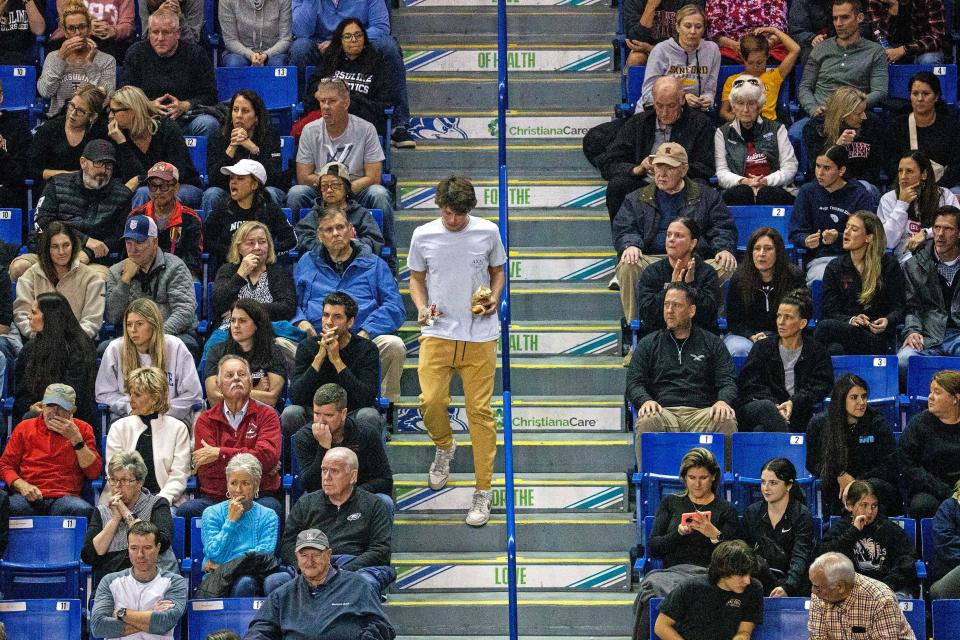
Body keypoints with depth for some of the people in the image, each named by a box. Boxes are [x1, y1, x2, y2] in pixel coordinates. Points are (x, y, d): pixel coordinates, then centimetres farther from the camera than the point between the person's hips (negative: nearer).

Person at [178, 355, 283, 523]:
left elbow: (268, 456, -9)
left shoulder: (266, 416, 9)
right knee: (186, 511, -29)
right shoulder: (205, 420, 11)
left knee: (270, 507, -35)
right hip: (213, 497, 1)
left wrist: (220, 453, -11)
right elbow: (206, 468, -3)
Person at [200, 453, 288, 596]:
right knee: (245, 582, -37)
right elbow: (214, 554, -1)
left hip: (256, 575, 1)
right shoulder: (211, 513, 11)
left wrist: (224, 564, -8)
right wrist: (231, 521, -3)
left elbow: (265, 553, -3)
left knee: (279, 579, -33)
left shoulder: (268, 516, 13)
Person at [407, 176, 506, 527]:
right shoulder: (423, 235, 2)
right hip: (438, 331, 0)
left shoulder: (488, 232, 1)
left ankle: (482, 491, 6)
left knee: (480, 410, -2)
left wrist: (494, 299, -5)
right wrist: (422, 307, -5)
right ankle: (444, 447, 21)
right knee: (431, 400, -15)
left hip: (480, 336, 0)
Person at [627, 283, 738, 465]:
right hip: (663, 412, 0)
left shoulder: (712, 343, 21)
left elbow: (727, 381, 12)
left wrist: (723, 401, -13)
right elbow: (634, 382, 13)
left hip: (702, 413, 0)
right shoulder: (649, 344, 22)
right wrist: (645, 401, -11)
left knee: (727, 421, -33)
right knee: (647, 421, -36)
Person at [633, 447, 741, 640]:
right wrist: (679, 533, -8)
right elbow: (653, 548, 9)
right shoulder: (670, 503, 19)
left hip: (708, 573, -2)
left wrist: (715, 535, -16)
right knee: (653, 584, -34)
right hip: (672, 570, 2)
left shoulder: (726, 510, 13)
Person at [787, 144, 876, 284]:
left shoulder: (860, 196, 5)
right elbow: (795, 234, 8)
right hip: (818, 259, 0)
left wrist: (838, 238, -21)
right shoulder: (807, 192, 11)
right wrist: (806, 241, -16)